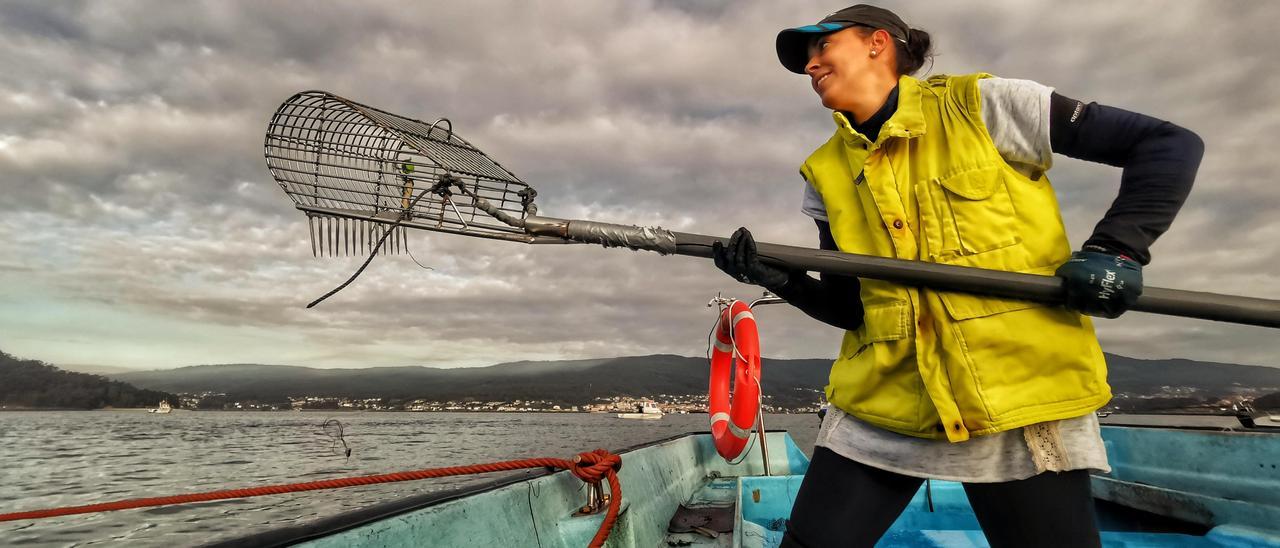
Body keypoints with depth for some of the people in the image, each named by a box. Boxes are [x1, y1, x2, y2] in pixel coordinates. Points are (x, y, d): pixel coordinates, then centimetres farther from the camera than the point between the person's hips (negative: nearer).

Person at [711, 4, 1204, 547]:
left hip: (1019, 396, -3)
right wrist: (780, 277, -8)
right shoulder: (826, 174, 8)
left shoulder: (980, 105, -3)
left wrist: (1116, 246, -14)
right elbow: (850, 306, 9)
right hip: (883, 402, 4)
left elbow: (1171, 145, 0)